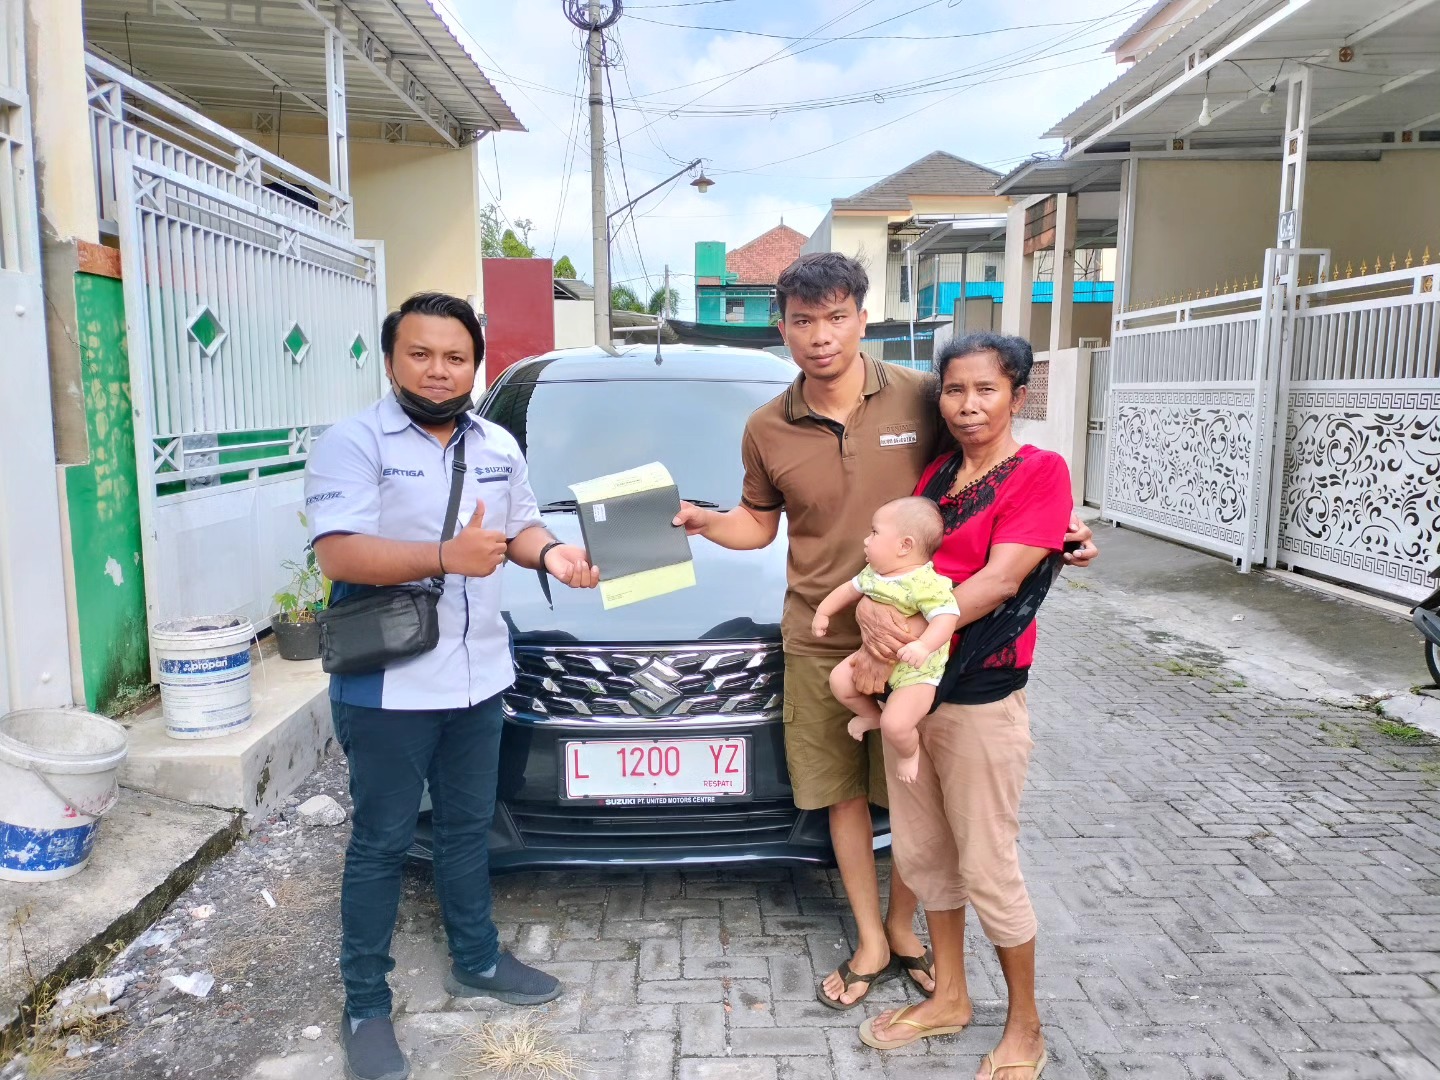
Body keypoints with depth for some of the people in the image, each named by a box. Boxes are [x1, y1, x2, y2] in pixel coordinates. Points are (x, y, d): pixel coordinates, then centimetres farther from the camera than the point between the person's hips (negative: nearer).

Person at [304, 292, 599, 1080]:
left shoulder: (498, 447, 8)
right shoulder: (353, 443, -12)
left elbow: (521, 524, 18)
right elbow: (338, 554, -22)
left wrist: (551, 554, -5)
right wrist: (446, 556, -32)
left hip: (478, 678, 6)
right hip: (386, 687, -6)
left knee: (467, 827, 20)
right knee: (382, 843, 7)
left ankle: (477, 961, 39)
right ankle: (365, 1007, 23)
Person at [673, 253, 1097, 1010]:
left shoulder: (919, 399, -8)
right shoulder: (767, 429, -1)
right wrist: (705, 523, -7)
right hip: (820, 641, 2)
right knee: (843, 792, 12)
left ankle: (902, 928, 36)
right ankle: (871, 944, 31)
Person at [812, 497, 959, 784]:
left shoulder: (927, 583, -27)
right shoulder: (873, 573, 1)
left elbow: (947, 617, -37)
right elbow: (851, 588, 19)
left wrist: (924, 645, -50)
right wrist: (823, 612, 18)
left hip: (916, 670, -8)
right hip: (876, 657, 8)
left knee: (895, 725, -21)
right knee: (839, 681, 4)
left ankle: (909, 751, 15)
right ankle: (872, 716, 31)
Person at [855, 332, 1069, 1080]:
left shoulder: (1040, 472, -9)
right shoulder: (934, 473, 10)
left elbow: (999, 580, -19)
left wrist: (913, 628, -26)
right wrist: (872, 608, -17)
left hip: (980, 697, -6)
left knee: (987, 869, 5)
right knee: (921, 852, 16)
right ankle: (948, 998, 36)